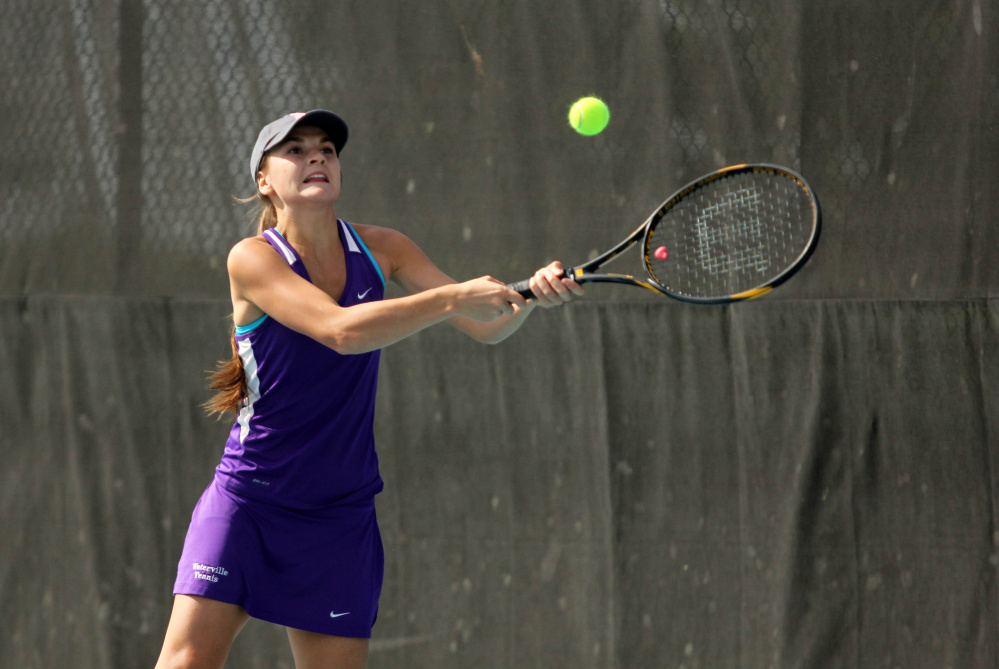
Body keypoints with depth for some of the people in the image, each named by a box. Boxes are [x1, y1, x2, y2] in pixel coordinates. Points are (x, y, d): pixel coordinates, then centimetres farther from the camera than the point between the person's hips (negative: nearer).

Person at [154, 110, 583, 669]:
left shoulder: (381, 250, 5)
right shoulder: (253, 260, -11)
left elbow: (487, 326, 0)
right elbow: (340, 331, -25)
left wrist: (530, 295, -21)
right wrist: (452, 298, -31)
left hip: (340, 515, 4)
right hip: (248, 500, -4)